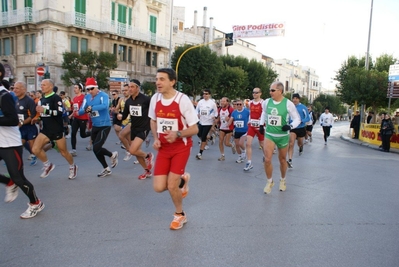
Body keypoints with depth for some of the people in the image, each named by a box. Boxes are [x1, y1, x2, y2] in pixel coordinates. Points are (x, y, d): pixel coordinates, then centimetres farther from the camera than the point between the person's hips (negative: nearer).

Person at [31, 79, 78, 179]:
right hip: (46, 129, 7)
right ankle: (48, 165, 14)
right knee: (35, 149, -8)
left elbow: (59, 113, -27)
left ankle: (73, 167, 31)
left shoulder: (56, 98, -13)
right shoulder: (42, 99, 12)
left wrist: (45, 110, -34)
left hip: (57, 130, -7)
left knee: (63, 152, 5)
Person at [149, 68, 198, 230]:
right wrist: (156, 139, -3)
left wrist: (177, 133, -32)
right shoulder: (155, 98, -3)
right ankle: (182, 180, 31)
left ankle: (180, 215, 25)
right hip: (163, 148, 5)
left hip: (181, 148, -4)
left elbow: (194, 129, -14)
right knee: (159, 187, -3)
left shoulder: (182, 100, -18)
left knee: (171, 186, -7)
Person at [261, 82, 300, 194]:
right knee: (267, 159, -10)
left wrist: (291, 126, -25)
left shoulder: (288, 104, -14)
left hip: (283, 136, -2)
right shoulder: (266, 102, -4)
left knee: (282, 159, 14)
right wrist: (262, 123, 10)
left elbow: (297, 118, -6)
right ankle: (270, 182, 12)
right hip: (269, 134, 2)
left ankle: (282, 180, 39)